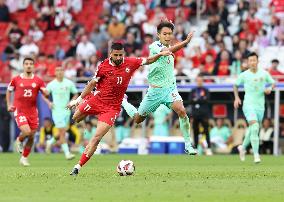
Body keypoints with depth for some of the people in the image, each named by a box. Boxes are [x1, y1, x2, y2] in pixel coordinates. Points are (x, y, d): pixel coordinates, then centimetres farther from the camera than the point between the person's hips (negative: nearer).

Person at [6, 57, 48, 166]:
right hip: (19, 111, -3)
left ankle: (24, 158, 22)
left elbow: (46, 94, 2)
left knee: (31, 137, 5)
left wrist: (44, 91, -21)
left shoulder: (38, 81, 3)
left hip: (33, 112, 3)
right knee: (27, 132, -22)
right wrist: (9, 105, 8)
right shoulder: (16, 79, 1)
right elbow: (9, 91, 16)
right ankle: (19, 141, 14)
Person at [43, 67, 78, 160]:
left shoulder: (69, 83, 1)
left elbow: (76, 94, 11)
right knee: (62, 132, -11)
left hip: (66, 110, 3)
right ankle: (67, 153, -10)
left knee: (62, 132, 10)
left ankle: (50, 142, 38)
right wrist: (49, 103, -9)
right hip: (57, 111, -3)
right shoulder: (51, 84, -2)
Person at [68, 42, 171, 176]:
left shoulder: (130, 63, -5)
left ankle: (78, 167, -8)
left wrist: (160, 54, -6)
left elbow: (148, 61, 11)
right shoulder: (103, 66, -8)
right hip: (97, 100, 1)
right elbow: (92, 83, 1)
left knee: (96, 138, -11)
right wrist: (78, 99, 2)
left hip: (112, 108, -1)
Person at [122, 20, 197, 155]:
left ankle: (188, 145, -16)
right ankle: (123, 102, 46)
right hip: (155, 91, -4)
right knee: (138, 119, 13)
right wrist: (185, 42, -49)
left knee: (181, 111, -24)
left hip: (170, 88, 4)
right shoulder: (155, 46, -17)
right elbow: (168, 51, -37)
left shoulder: (169, 47, 5)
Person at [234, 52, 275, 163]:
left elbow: (273, 83, 16)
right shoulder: (244, 75, -2)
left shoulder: (264, 74, 2)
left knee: (252, 129, 14)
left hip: (260, 106, 4)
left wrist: (270, 88, -6)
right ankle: (256, 155, -20)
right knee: (255, 127, -21)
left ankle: (243, 147, 40)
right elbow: (235, 85, 14)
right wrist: (236, 98, 3)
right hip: (249, 105, -4)